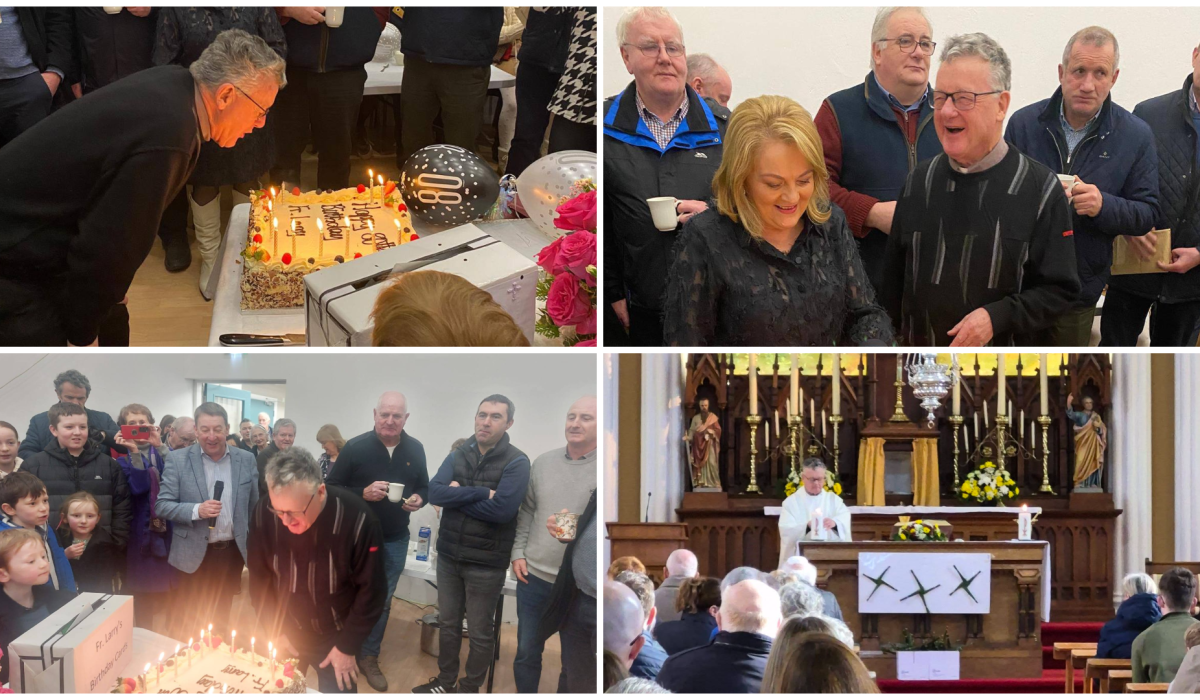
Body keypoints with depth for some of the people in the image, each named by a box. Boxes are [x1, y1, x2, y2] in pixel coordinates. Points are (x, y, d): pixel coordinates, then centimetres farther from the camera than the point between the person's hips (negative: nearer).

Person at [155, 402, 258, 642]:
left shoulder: (246, 460, 2)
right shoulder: (178, 460, -6)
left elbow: (254, 507, 10)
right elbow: (161, 506, -7)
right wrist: (196, 511, -23)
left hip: (232, 553, 3)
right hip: (193, 555, -3)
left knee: (222, 621, 14)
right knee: (188, 626, 3)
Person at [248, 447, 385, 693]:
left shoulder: (356, 519, -27)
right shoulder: (263, 514, -20)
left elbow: (371, 589, -15)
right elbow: (259, 579, -3)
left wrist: (348, 647, -11)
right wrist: (276, 631, -4)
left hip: (334, 637, -2)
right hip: (285, 633, 2)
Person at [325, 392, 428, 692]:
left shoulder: (415, 449, -1)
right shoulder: (356, 447, -12)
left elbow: (424, 487, 11)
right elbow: (331, 487, -9)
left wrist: (419, 499, -12)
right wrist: (363, 493, -24)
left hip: (395, 541, 3)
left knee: (382, 600, 11)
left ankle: (369, 657, 24)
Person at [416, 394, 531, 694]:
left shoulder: (516, 463, -12)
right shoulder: (457, 456, 4)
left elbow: (501, 510, -25)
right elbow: (434, 492, -12)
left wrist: (458, 495, -14)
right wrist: (480, 493, -22)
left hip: (486, 562, -5)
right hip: (449, 555, 5)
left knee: (480, 632, 7)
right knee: (447, 623, 17)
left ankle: (469, 690, 21)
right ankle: (445, 681, 33)